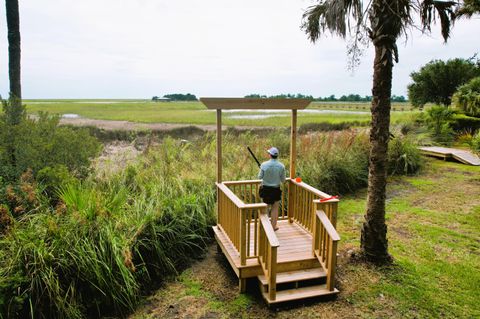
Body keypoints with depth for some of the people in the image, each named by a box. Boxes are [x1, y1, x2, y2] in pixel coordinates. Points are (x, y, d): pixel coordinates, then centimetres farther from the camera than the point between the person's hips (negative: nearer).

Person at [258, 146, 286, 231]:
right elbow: (283, 180, -3)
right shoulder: (281, 166, -11)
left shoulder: (264, 164, -15)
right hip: (276, 189, 0)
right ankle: (273, 226, 21)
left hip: (265, 188, 0)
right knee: (275, 208, 13)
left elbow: (260, 177, -4)